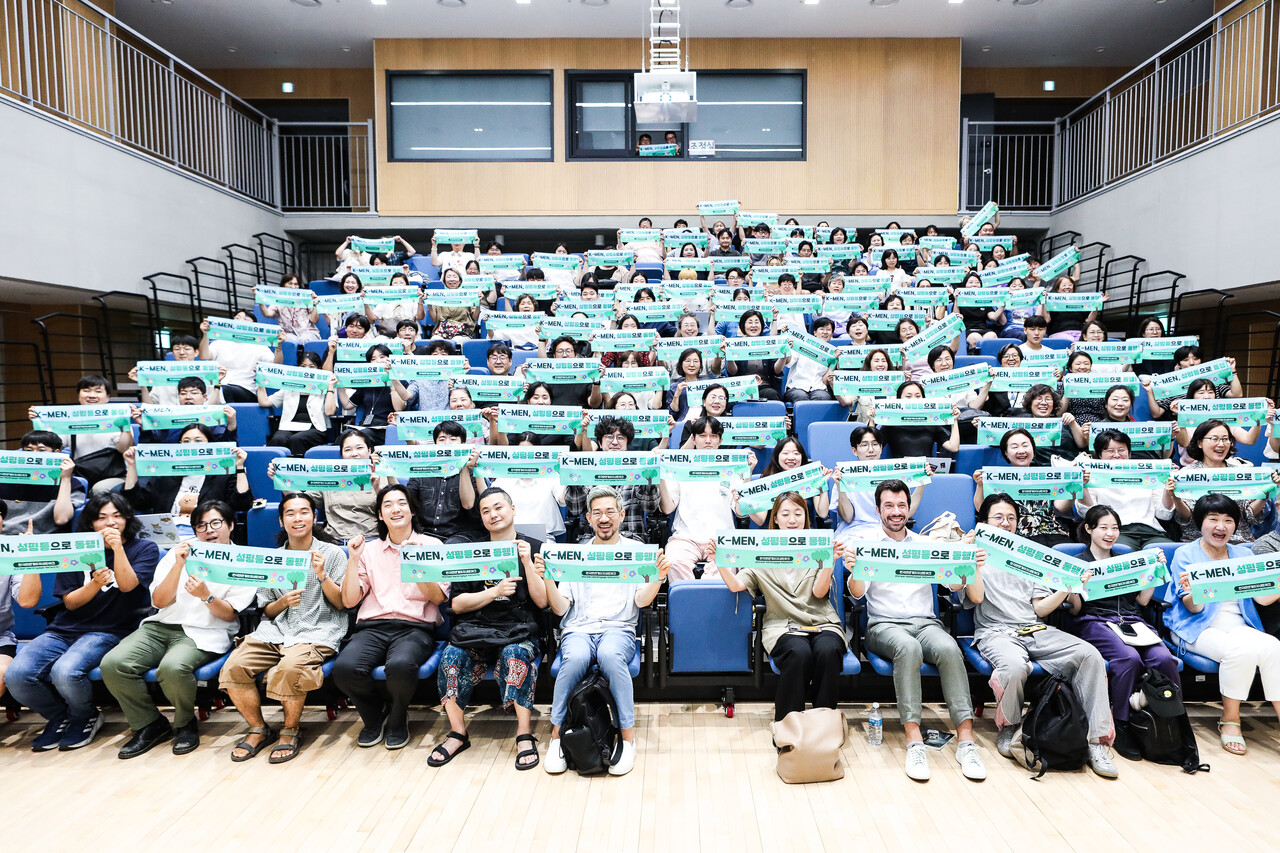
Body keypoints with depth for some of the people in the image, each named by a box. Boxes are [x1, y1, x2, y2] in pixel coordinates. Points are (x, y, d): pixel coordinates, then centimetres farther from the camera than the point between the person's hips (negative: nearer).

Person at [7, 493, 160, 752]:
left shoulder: (144, 548, 5)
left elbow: (127, 585, -11)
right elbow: (70, 602, 5)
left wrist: (117, 546, -19)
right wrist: (95, 584, -15)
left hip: (109, 631, -4)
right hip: (64, 630, 4)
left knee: (65, 672, -32)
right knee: (16, 675, -21)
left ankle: (86, 717, 2)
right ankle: (59, 717, 7)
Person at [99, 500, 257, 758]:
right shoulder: (179, 553, 15)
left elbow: (230, 614, -1)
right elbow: (159, 601, 6)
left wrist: (206, 596, -21)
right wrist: (179, 566, -8)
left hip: (204, 633, -4)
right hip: (162, 627, 5)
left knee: (173, 667, -35)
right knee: (112, 664, -21)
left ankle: (186, 724, -5)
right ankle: (150, 724, -1)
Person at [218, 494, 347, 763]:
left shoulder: (332, 553, 5)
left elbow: (342, 603, 0)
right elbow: (267, 611, 16)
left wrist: (322, 575, -14)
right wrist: (282, 602, -7)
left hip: (317, 631, -4)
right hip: (276, 629, 5)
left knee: (290, 667, -34)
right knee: (233, 666, -21)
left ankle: (290, 731, -7)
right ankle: (259, 729, 2)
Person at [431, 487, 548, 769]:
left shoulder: (534, 548, 8)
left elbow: (542, 601, 0)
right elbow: (457, 603, 7)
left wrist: (527, 562, -12)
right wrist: (495, 591, -7)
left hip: (520, 630, -2)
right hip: (477, 628, 2)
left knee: (515, 654, -35)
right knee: (452, 655, -28)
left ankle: (525, 735, -23)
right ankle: (457, 733, -11)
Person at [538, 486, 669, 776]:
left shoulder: (637, 550, 12)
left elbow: (641, 600, 1)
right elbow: (560, 609, 10)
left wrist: (658, 576, -17)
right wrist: (547, 579, -7)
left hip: (619, 628, -1)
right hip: (578, 628, 1)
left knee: (610, 655, -36)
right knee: (576, 657, -34)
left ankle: (628, 736, -23)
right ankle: (556, 734, -16)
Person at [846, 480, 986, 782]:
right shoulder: (867, 545, 6)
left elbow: (954, 585, 6)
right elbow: (858, 593, -7)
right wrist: (854, 572, -30)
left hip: (925, 622, 3)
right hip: (884, 625, -2)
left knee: (949, 648, -31)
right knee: (908, 648, -36)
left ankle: (965, 739, -30)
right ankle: (914, 740, -36)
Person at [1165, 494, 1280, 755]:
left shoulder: (1243, 555, 15)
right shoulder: (1185, 555, 1)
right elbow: (1194, 608, -6)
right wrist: (1192, 592, -30)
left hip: (1238, 625, 4)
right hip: (1198, 628, -4)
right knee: (1241, 649, -32)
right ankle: (1229, 720, -15)